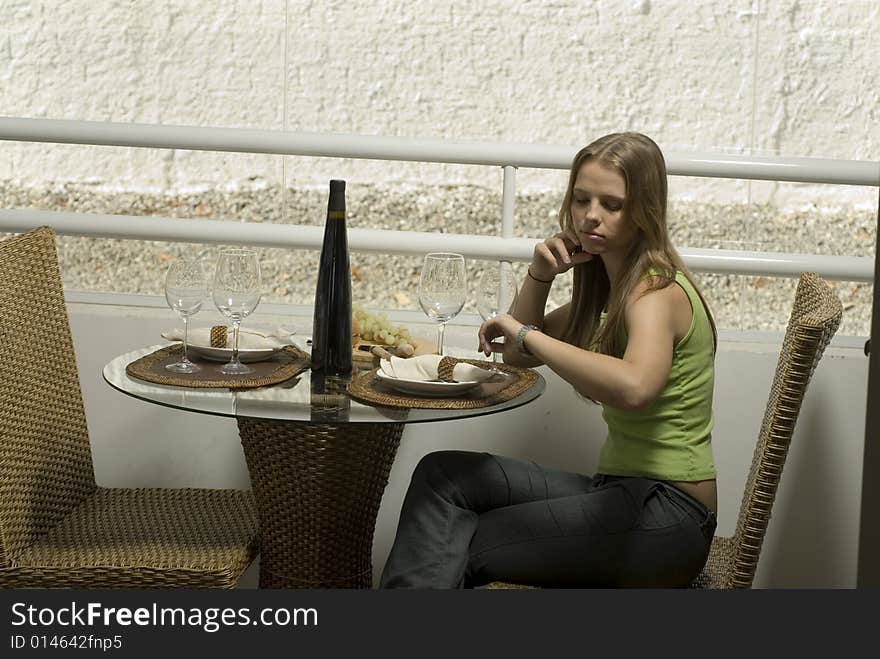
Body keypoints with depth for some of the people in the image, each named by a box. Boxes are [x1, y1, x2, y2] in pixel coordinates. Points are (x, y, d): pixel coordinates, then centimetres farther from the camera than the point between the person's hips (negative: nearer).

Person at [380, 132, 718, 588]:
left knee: (452, 553, -13)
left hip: (666, 513, -9)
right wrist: (539, 276, 4)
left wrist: (527, 336, -26)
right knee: (442, 474, -6)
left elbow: (633, 387, -37)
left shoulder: (656, 291, -15)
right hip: (622, 491, 9)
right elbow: (522, 354, 22)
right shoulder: (609, 286, 15)